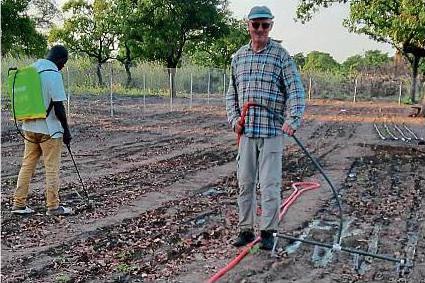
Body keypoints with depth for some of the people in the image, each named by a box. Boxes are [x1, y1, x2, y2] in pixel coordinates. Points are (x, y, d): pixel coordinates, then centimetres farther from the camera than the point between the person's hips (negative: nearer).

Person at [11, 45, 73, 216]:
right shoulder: (54, 75, -15)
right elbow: (58, 106, -18)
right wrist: (66, 130, -9)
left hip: (29, 127, 7)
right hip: (49, 129, -7)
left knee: (27, 165, 13)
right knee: (52, 168, 2)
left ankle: (19, 204, 18)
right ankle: (53, 207, 9)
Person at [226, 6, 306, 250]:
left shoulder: (281, 55, -2)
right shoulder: (238, 56, 12)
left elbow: (296, 91, -9)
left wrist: (293, 119, -23)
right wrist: (234, 118, 4)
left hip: (272, 131, -4)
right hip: (246, 131, 4)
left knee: (270, 184, 0)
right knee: (245, 183, 9)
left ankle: (268, 231, 14)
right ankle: (246, 229, 22)